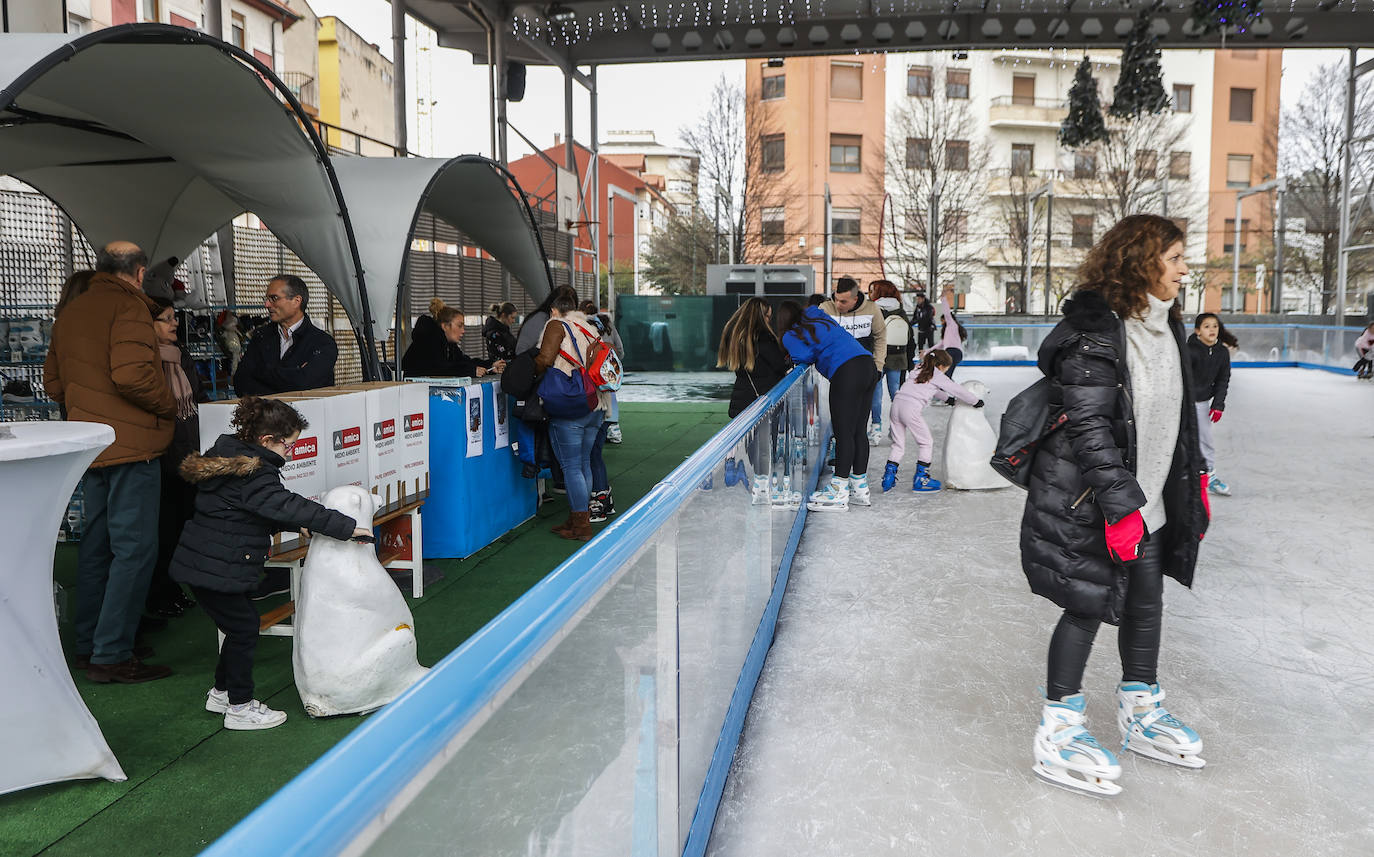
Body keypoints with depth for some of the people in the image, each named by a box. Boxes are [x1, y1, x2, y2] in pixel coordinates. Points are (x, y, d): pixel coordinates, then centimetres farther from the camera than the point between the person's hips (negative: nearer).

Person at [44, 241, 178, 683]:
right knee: (134, 548, -5)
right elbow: (132, 375, -24)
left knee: (97, 544, 16)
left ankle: (88, 645, 26)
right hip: (130, 444, -9)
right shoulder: (129, 305, -12)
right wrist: (169, 407, -10)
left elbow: (53, 382, 20)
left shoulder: (71, 312, 15)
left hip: (91, 445, 9)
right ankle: (111, 655, -3)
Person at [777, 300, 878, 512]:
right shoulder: (818, 316, 25)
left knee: (844, 433, -6)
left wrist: (794, 359, 13)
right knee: (858, 431, 12)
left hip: (847, 373, -8)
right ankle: (860, 489, 17)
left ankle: (839, 493, -5)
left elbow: (805, 356, -7)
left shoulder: (790, 336, 4)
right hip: (868, 365, 8)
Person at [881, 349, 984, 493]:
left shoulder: (919, 370, 27)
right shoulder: (938, 376, 6)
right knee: (926, 442, 7)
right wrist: (976, 401, 27)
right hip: (911, 408, -7)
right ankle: (921, 478, 8)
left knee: (898, 444, 15)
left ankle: (888, 475, 7)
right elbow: (958, 390, 14)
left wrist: (948, 398, 56)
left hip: (897, 402, 7)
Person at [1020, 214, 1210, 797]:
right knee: (1089, 607, -2)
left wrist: (1193, 477, 20)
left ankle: (1139, 713, 35)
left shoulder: (1164, 327, 9)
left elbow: (1177, 415, 19)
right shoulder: (1094, 331, -20)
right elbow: (1088, 426, -23)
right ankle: (1058, 732, 13)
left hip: (1145, 498, 9)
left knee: (1146, 600, 16)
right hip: (1089, 502, -9)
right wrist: (1121, 502, -24)